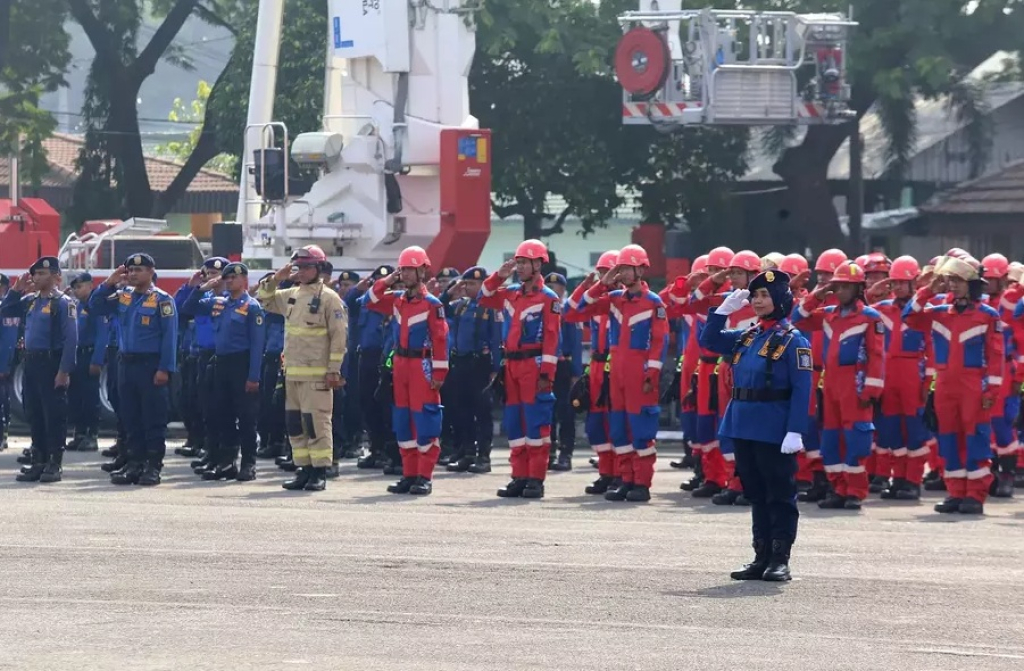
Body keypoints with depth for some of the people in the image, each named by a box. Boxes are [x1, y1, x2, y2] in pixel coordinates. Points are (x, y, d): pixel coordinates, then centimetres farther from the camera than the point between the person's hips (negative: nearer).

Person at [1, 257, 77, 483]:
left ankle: (55, 464, 1)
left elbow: (71, 339, -15)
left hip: (52, 363, -8)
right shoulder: (30, 300, 12)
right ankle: (38, 462, 16)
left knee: (54, 415, -3)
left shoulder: (63, 303, -10)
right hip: (31, 363, 8)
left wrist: (64, 371, -20)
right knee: (34, 415, 10)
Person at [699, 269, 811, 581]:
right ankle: (762, 557, 17)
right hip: (744, 426, 7)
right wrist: (725, 309, 7)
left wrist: (795, 431, -20)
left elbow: (801, 389, -12)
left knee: (780, 494, -1)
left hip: (774, 431, -7)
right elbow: (708, 341, 20)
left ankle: (780, 559, 3)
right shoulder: (745, 337, 13)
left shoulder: (792, 341, -8)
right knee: (756, 494, 11)